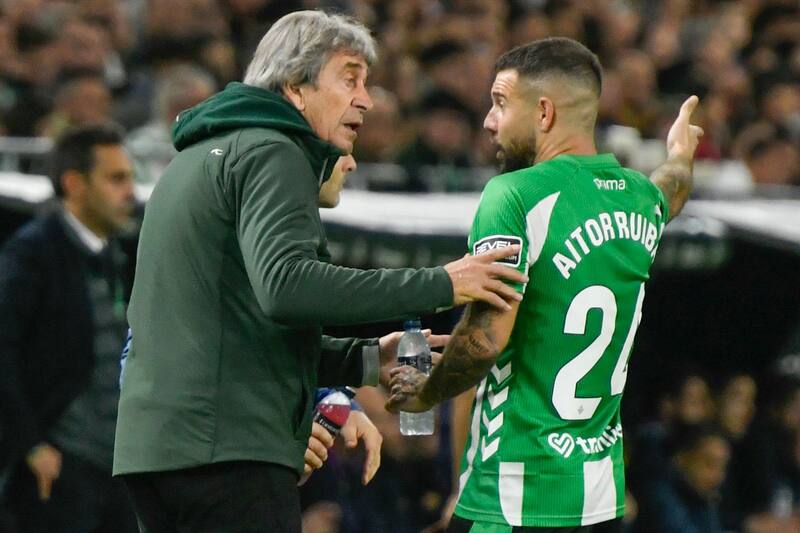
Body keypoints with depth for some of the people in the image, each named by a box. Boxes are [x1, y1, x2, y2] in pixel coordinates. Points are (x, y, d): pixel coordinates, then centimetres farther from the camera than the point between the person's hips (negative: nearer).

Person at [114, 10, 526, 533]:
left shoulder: (197, 159, 26)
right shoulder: (271, 154, -5)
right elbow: (285, 285, -23)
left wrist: (364, 360, 18)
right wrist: (437, 285, -20)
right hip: (231, 450, -10)